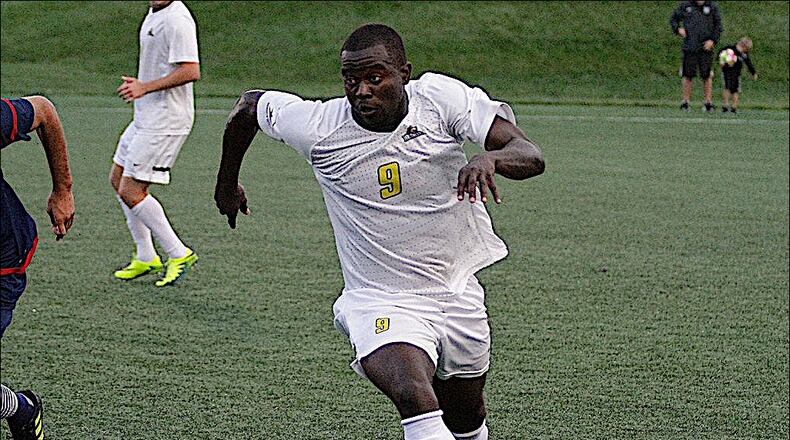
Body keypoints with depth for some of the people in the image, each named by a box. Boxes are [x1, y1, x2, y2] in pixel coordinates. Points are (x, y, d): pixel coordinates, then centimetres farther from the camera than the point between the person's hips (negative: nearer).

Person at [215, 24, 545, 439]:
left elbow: (532, 156, -18)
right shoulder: (318, 127, -12)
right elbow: (249, 104, 8)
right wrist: (227, 183, 21)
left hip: (459, 292, 3)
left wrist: (489, 158, -41)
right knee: (415, 400, -32)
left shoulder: (442, 96, -12)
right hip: (382, 304, -3)